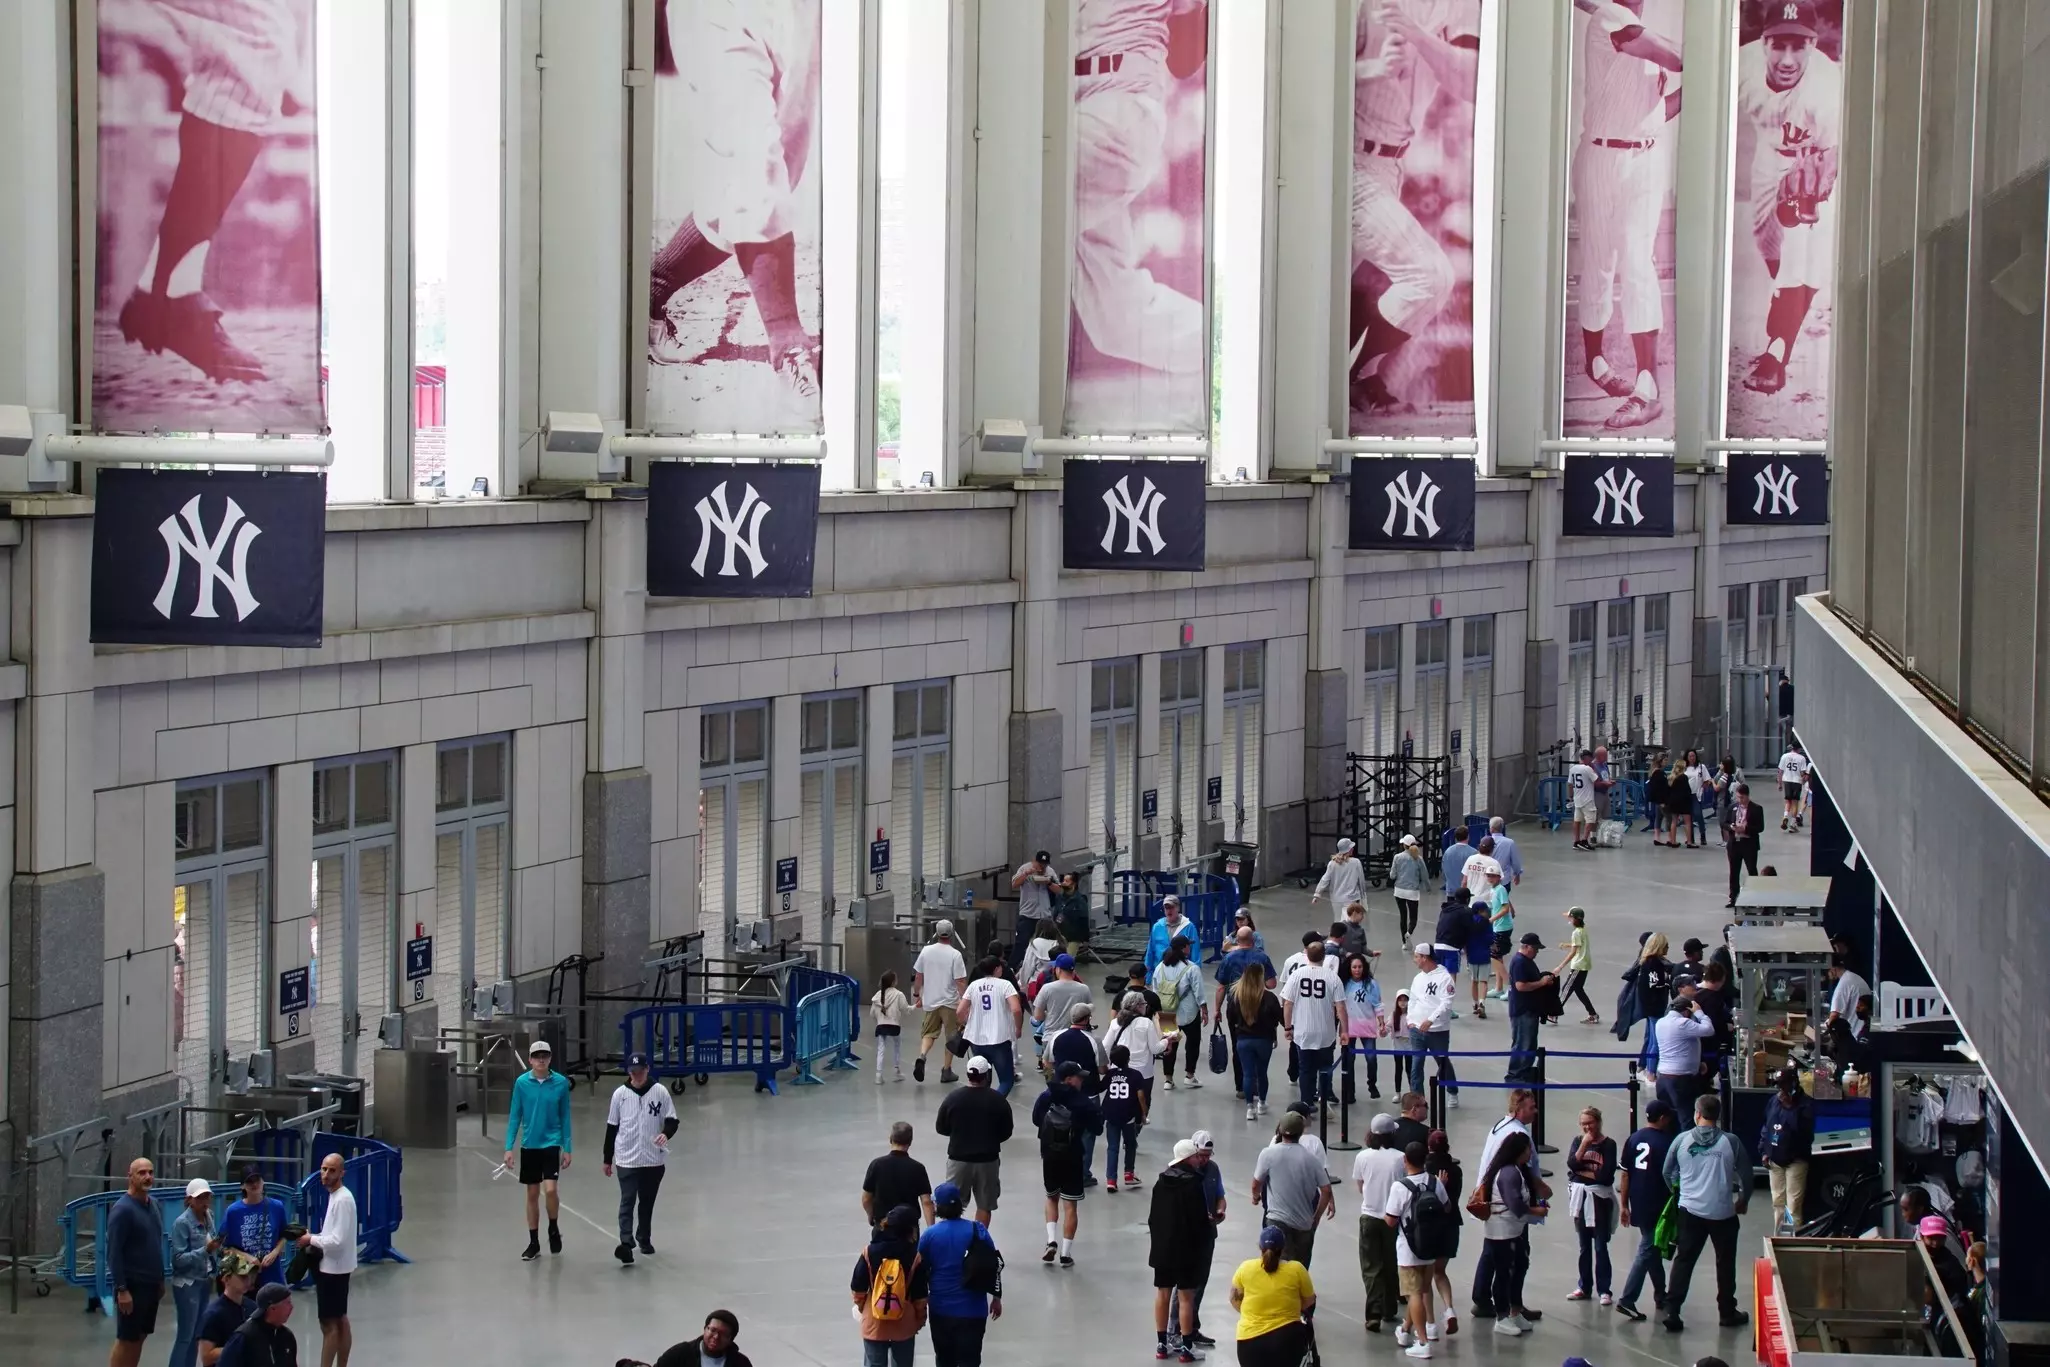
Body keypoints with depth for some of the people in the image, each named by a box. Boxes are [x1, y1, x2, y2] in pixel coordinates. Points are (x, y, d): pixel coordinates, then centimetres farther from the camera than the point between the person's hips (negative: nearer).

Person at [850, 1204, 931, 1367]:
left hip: (874, 1324, 1)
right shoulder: (915, 1257, -12)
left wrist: (861, 1305, 20)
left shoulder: (869, 1252, -8)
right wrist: (920, 1319, 11)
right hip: (903, 1326, -1)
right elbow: (920, 1296, -6)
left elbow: (857, 1288, 0)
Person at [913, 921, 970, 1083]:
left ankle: (921, 1056, -14)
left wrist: (917, 995, 19)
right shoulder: (955, 955, -12)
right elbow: (960, 981, -15)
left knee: (928, 1033, 14)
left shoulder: (926, 951, 0)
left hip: (930, 1002, 3)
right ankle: (946, 1071, 13)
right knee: (951, 1037, 11)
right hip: (950, 1002, -3)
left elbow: (918, 976, 7)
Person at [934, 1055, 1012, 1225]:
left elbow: (940, 1128, 2)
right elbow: (1006, 1133, -1)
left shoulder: (953, 1098, -7)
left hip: (959, 1158, 1)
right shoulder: (998, 1101, -10)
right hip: (988, 1160, -1)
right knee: (984, 1205, 9)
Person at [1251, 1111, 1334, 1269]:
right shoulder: (1311, 1158, -1)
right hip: (1305, 1224, 4)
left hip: (1279, 1221, -4)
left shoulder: (1268, 1154, -8)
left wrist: (1256, 1196, 25)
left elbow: (1256, 1184, 1)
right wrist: (1316, 1217, 14)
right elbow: (1326, 1190, -1)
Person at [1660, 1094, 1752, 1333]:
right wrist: (1743, 1200, 19)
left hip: (1690, 1210, 1)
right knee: (1725, 1262, 13)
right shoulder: (1731, 1142, -6)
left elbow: (1667, 1172, 8)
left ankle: (1672, 1310, -5)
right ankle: (1727, 1313, 21)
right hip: (1723, 1213, -1)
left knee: (1683, 1260, 4)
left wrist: (1676, 1190, 28)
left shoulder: (1682, 1140, -2)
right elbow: (1746, 1174, 1)